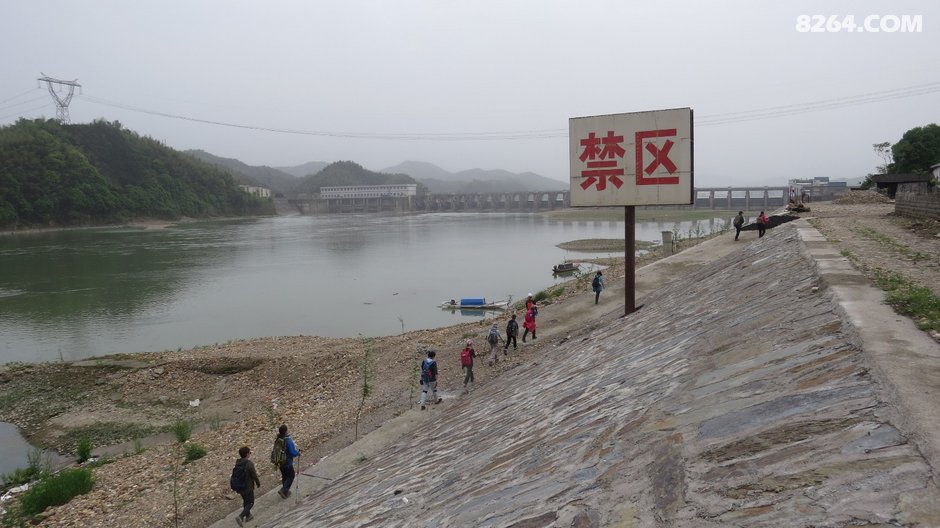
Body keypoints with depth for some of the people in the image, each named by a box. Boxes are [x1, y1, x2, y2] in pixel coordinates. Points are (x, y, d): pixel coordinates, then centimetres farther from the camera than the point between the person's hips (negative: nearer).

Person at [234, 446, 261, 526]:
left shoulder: (237, 463, -3)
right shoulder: (249, 464, -25)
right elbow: (254, 476, -18)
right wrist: (258, 483, 0)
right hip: (248, 487, -7)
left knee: (245, 501, 25)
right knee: (250, 502, 9)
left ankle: (248, 515, 40)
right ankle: (240, 517, -6)